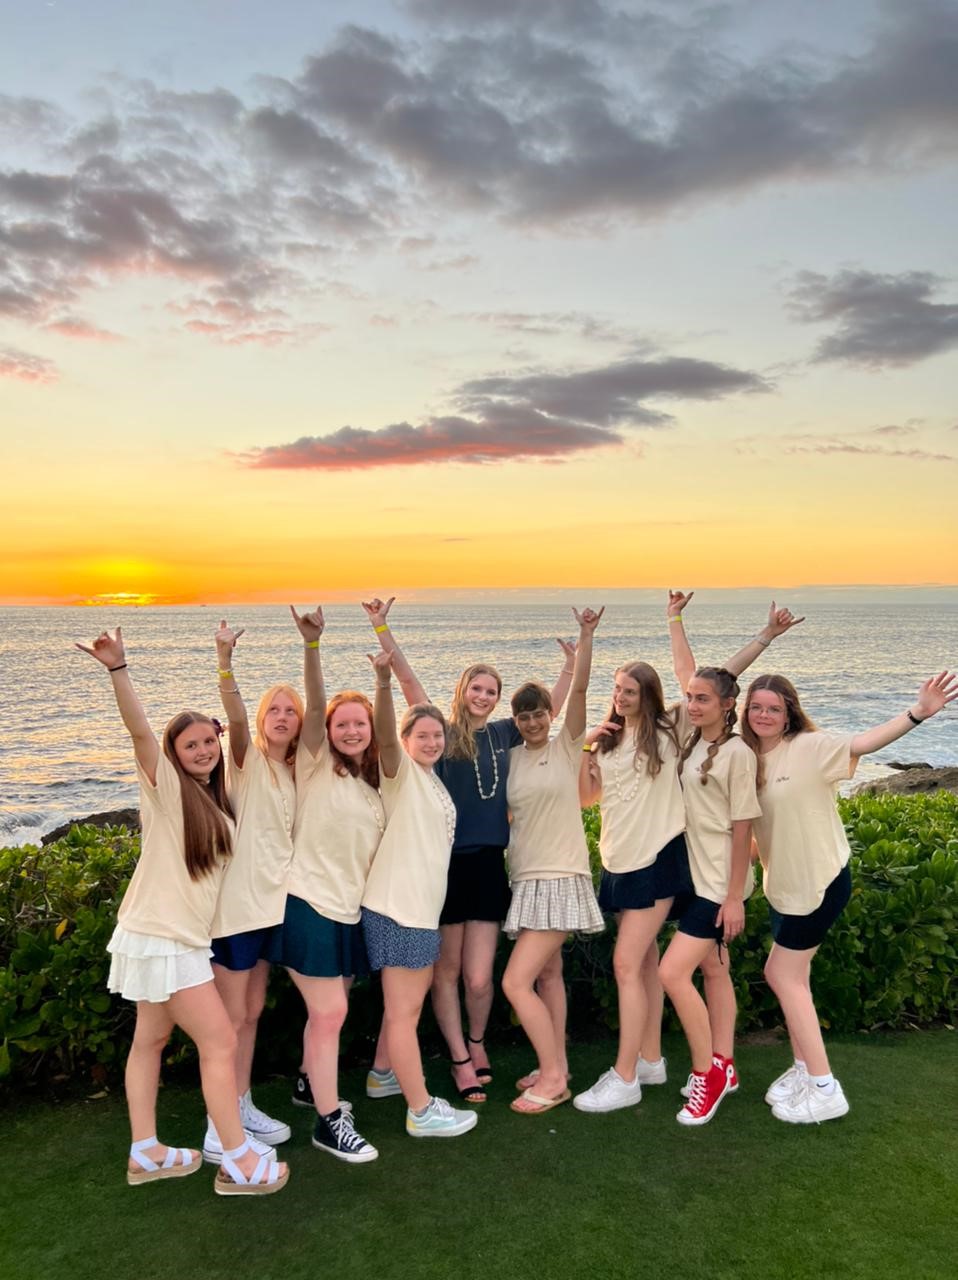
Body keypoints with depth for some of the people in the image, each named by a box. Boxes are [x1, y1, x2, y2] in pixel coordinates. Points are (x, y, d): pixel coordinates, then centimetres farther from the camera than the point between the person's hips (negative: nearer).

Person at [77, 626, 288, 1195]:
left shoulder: (215, 801, 10)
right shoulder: (166, 786, -12)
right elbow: (140, 729, -29)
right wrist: (118, 668, -42)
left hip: (184, 938, 8)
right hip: (160, 936, -8)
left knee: (151, 1041, 18)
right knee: (221, 1042, -4)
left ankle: (146, 1154, 30)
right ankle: (239, 1163, 6)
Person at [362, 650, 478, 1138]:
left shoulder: (435, 782, 15)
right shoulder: (401, 771, -9)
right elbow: (385, 735, -30)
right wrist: (383, 681, -45)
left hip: (421, 906, 9)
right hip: (396, 905, -9)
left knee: (412, 997, 22)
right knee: (404, 1010, -1)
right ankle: (421, 1111, 6)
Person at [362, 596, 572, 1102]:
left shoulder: (502, 734, 8)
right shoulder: (443, 733, -1)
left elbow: (551, 706, 15)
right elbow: (408, 681, -9)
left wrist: (572, 661, 9)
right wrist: (382, 628, -16)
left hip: (488, 863, 2)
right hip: (446, 862, -2)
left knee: (478, 978, 2)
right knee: (446, 970, 9)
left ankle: (477, 1042, 32)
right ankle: (461, 1059, 26)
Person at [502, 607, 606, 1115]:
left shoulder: (566, 746, -5)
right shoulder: (511, 758, 8)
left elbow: (579, 690, -15)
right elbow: (507, 812, 11)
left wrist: (586, 637, -24)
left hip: (560, 878, -6)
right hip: (526, 878, 6)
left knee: (515, 982, -11)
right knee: (547, 975, 17)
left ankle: (552, 1077, 3)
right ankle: (555, 1068, 29)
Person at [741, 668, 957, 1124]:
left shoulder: (809, 748, -17)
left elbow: (864, 742, -30)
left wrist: (919, 711, -43)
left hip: (819, 882, -7)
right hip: (785, 885, 7)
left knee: (784, 977, -1)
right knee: (787, 976, 15)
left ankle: (824, 1090, 12)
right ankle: (804, 1069, 33)